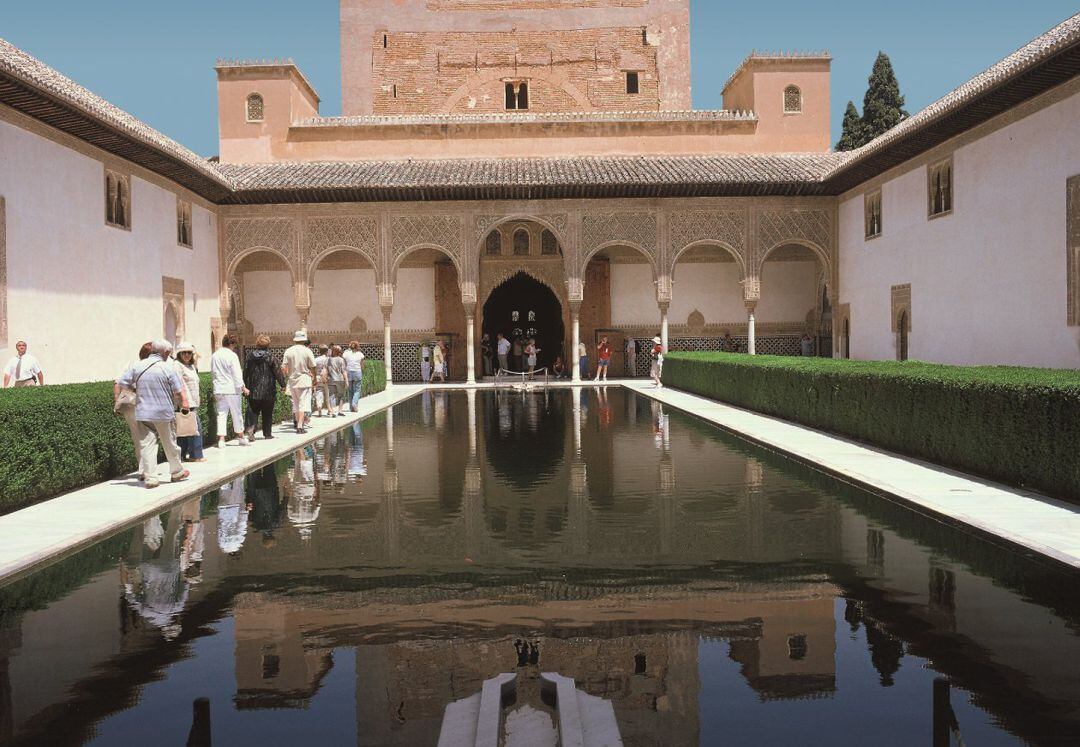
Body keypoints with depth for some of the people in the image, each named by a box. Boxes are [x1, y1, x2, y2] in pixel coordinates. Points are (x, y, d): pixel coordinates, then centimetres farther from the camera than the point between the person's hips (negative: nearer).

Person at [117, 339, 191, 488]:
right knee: (170, 444, 13)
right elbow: (180, 390, -10)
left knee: (146, 445, 5)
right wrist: (184, 403, 3)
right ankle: (177, 472, 27)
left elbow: (123, 382, 6)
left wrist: (137, 391, 17)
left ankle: (150, 477, 0)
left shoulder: (137, 367, 2)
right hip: (164, 413, -3)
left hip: (143, 413, 3)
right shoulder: (168, 368, -9)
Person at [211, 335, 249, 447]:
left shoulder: (214, 356, 5)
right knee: (237, 414, 8)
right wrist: (242, 387, -10)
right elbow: (237, 374, -13)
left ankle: (221, 439, -2)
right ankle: (241, 437, 20)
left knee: (221, 414, 5)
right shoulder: (232, 355, -12)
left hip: (219, 390, 5)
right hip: (232, 389, -4)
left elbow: (212, 371, 14)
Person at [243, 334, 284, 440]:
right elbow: (277, 372, -6)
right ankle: (267, 433, 13)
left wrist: (246, 386, 16)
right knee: (267, 413, 8)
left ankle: (250, 428, -15)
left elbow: (245, 372, 8)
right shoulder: (269, 357, -9)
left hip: (253, 390, 3)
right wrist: (282, 384, 4)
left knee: (253, 411, 7)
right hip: (267, 390, -2)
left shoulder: (249, 356, 3)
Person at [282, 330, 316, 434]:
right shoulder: (307, 351, -6)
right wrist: (314, 378, 11)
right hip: (305, 380, -3)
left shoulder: (288, 351, 0)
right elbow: (312, 367, -4)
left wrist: (288, 375, 17)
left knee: (296, 404, 14)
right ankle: (300, 426, -12)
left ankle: (298, 424, 18)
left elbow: (283, 368, -2)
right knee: (303, 403, -3)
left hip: (292, 381, 3)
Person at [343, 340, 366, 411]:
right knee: (357, 390, 4)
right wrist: (362, 375, 14)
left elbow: (344, 365, -1)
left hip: (348, 373, 1)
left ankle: (351, 407, 10)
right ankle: (355, 403, -17)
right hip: (358, 373, -1)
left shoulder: (345, 353, 2)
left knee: (350, 391, 10)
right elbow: (362, 366, 3)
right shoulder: (360, 354, 2)